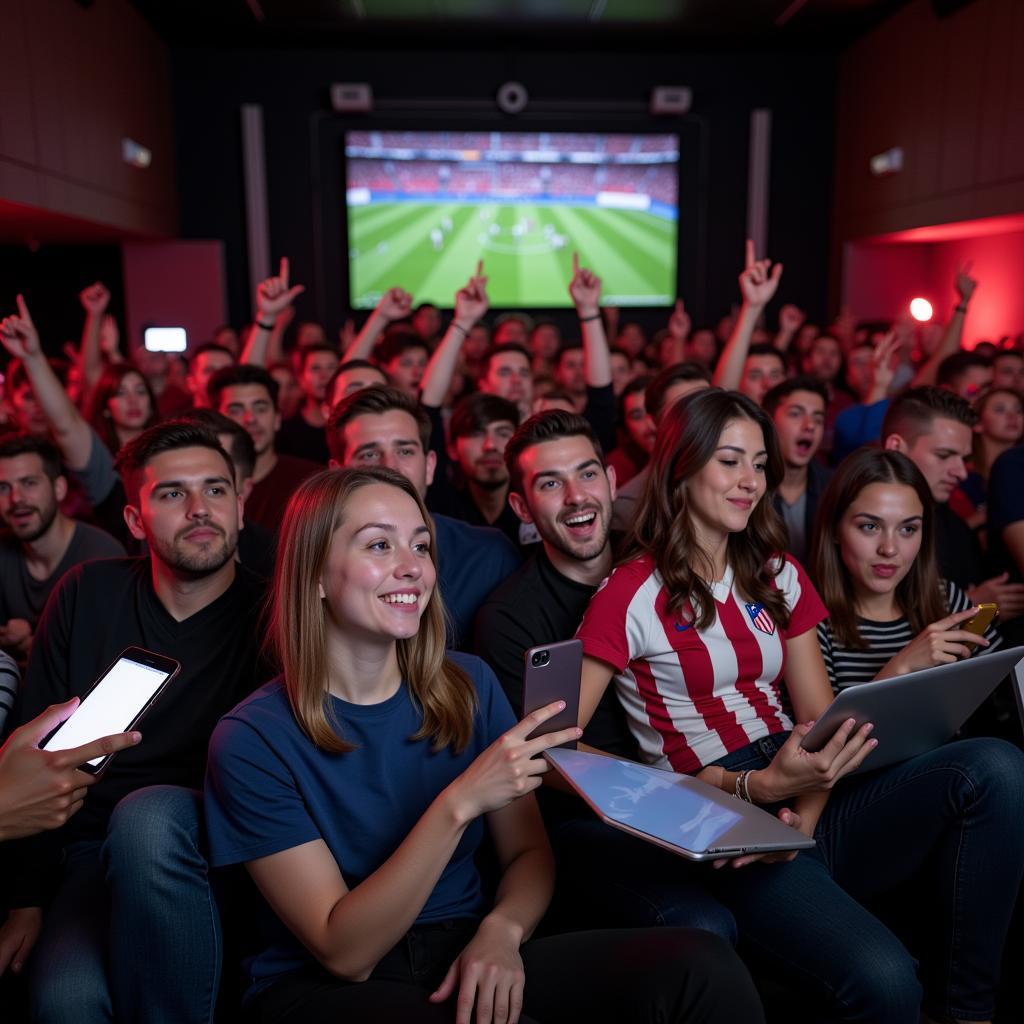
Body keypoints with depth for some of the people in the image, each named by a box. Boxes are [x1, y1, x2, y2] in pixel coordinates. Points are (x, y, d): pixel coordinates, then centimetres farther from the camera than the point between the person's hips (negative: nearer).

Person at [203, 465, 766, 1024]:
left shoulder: (468, 686, -1)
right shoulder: (253, 741, -13)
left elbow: (527, 852, 6)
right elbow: (345, 953, -16)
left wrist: (501, 930, -16)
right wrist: (459, 803, -28)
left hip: (471, 957, 4)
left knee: (698, 965, -22)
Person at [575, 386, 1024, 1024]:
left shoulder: (778, 575, 15)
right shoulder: (631, 595, -4)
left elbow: (823, 721, 12)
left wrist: (806, 810, -12)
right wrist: (755, 786, -19)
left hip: (810, 810, 6)